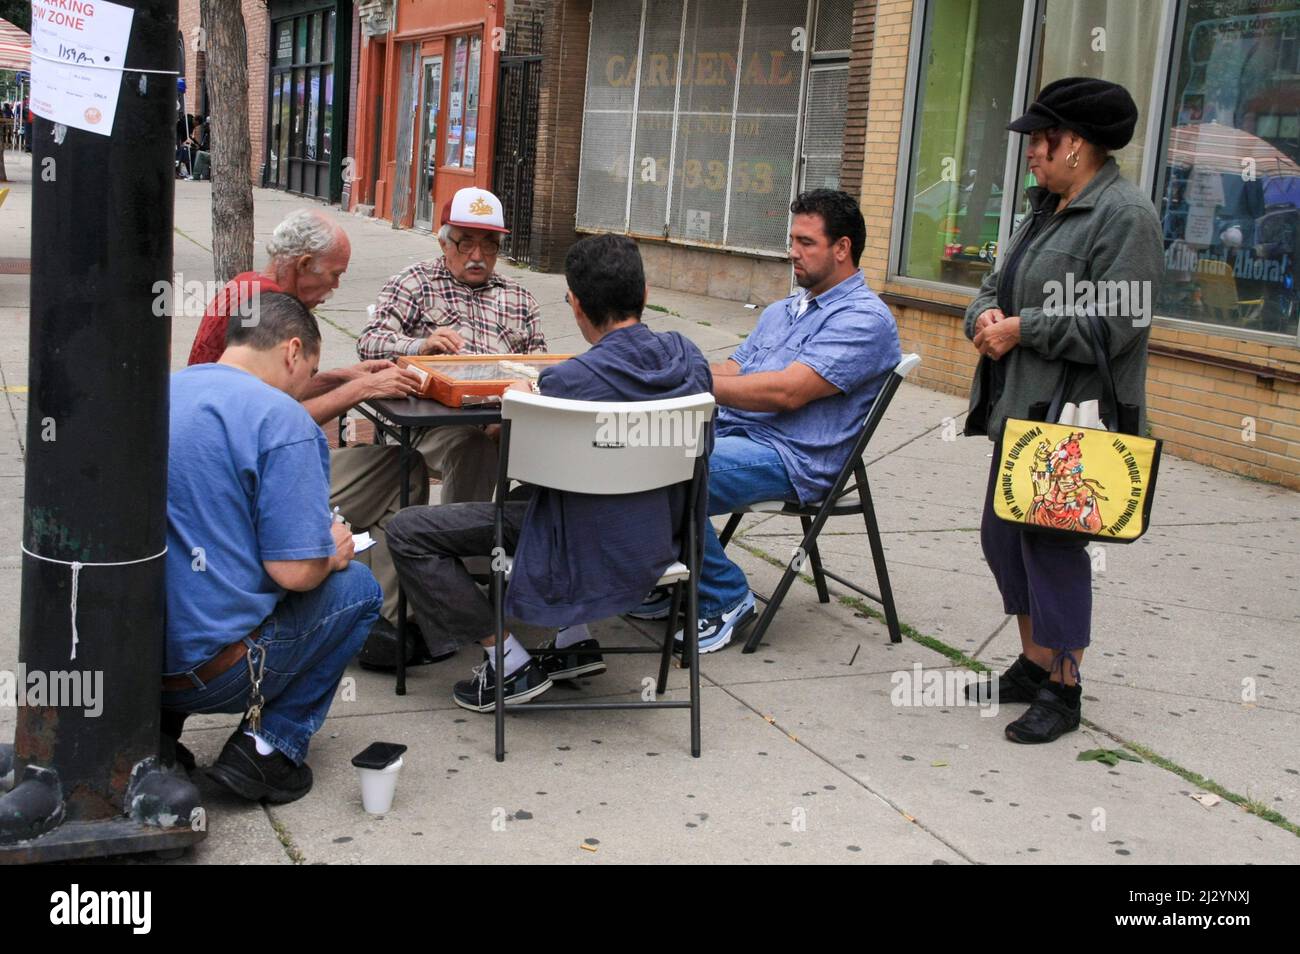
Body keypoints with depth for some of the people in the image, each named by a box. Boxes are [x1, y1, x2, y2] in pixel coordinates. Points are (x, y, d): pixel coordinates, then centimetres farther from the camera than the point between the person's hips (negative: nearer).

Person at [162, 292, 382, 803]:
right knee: (357, 586, 15)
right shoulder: (283, 420, -13)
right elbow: (294, 570, -18)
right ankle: (273, 744, 4)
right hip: (212, 671, -7)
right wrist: (333, 552, 6)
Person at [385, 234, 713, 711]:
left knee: (407, 532, 1)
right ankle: (575, 639, 28)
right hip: (658, 541, 8)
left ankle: (509, 663, 2)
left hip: (586, 552, -7)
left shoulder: (569, 379, -27)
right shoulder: (688, 357, -7)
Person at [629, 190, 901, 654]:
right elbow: (732, 372, 18)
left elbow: (788, 391, -19)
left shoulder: (865, 319, -8)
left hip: (790, 458, -9)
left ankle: (725, 599, -8)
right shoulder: (781, 310, 23)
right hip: (731, 430, 9)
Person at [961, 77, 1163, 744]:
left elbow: (1111, 324, -23)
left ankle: (1062, 689, 10)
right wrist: (986, 316, -4)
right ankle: (1033, 664, 30)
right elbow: (998, 284, 20)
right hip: (1021, 410, 10)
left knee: (1053, 547, -3)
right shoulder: (1047, 210, 16)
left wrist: (1020, 329, -15)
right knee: (1005, 538, 15)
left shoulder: (1126, 215, -14)